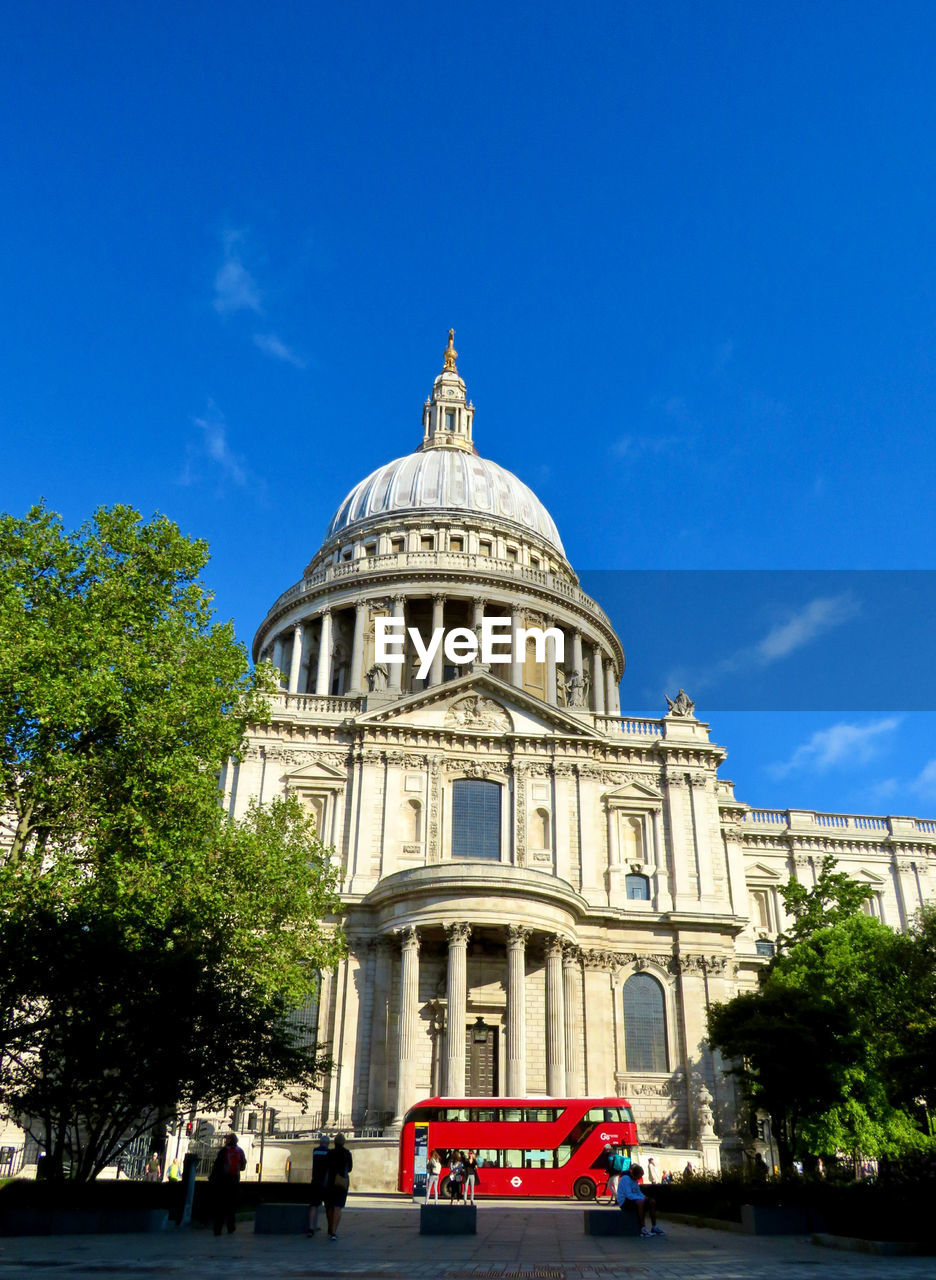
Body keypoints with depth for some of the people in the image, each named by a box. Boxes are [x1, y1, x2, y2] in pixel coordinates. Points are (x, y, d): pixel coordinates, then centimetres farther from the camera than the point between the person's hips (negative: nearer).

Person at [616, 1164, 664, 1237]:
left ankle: (654, 1227, 2)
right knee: (640, 1202, -37)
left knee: (652, 1202, -1)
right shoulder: (626, 1178, -19)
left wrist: (644, 1197, -6)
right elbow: (629, 1195, -27)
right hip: (624, 1202, -10)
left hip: (633, 1200, 10)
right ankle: (643, 1229, -36)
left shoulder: (635, 1180, 10)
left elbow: (638, 1192, 16)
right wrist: (642, 1198, -24)